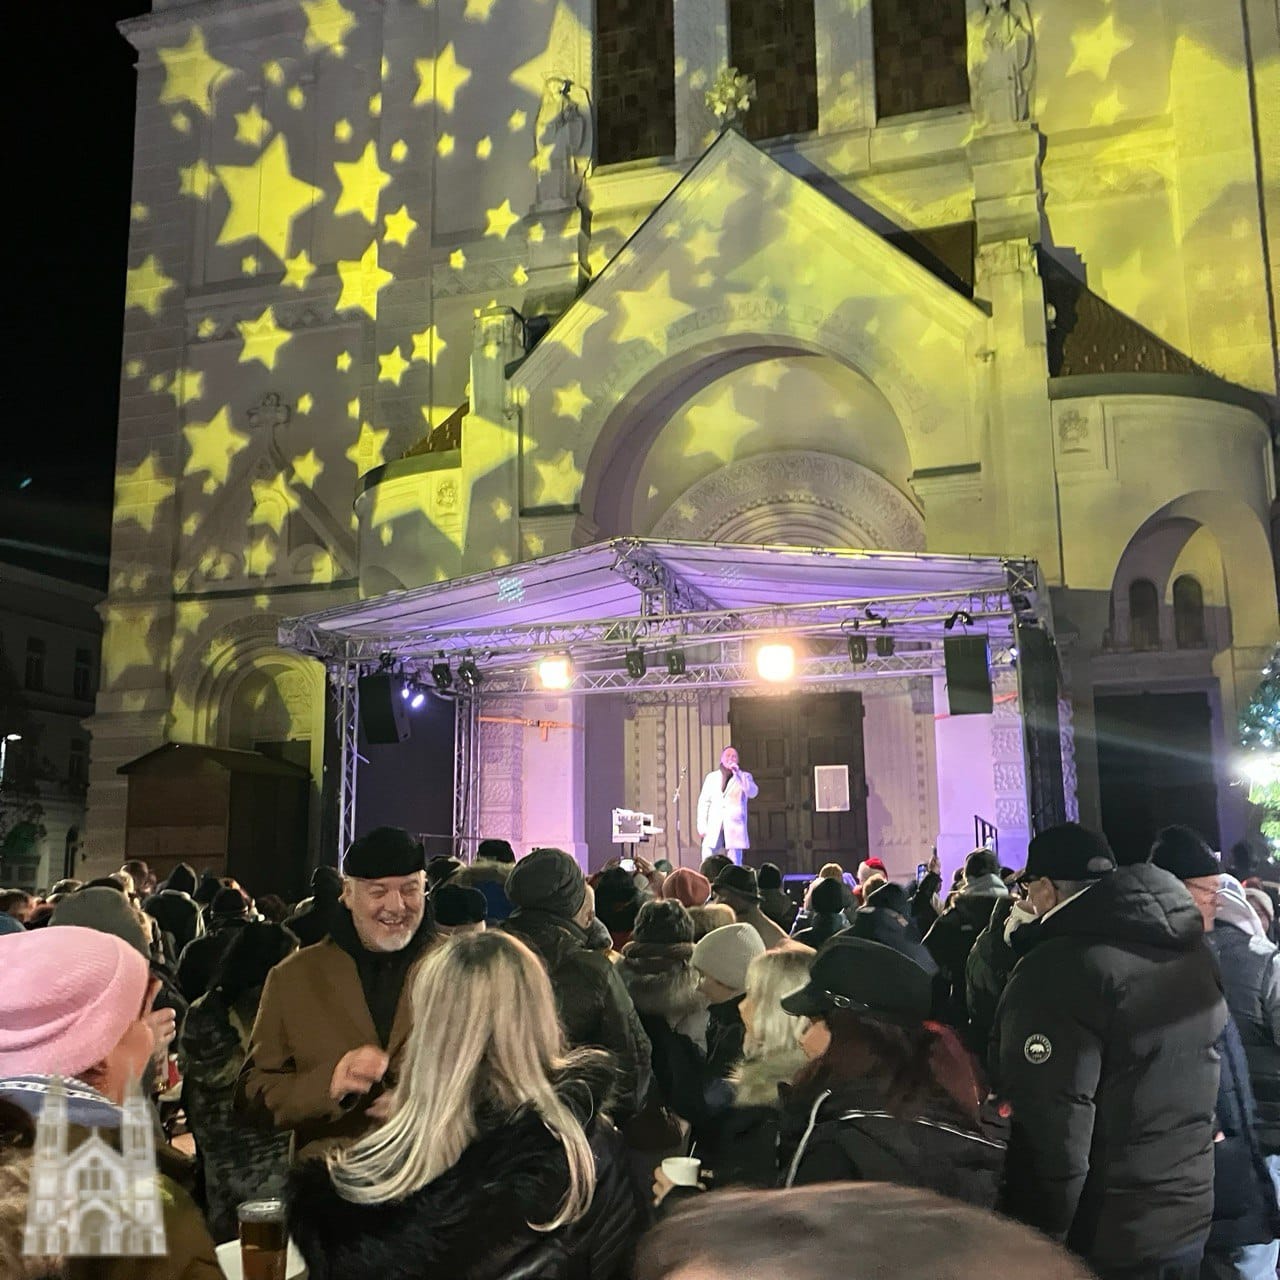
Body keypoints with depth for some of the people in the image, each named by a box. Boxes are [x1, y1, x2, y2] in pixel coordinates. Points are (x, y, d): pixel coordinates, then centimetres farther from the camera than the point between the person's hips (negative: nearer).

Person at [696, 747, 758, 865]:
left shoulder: (744, 777, 12)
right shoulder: (711, 777, 17)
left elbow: (753, 793, -7)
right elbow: (704, 802, 13)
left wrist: (738, 774, -13)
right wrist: (702, 824, 3)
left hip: (735, 826, -1)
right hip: (714, 826, 1)